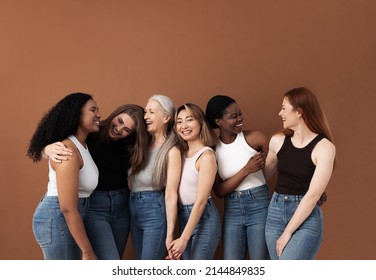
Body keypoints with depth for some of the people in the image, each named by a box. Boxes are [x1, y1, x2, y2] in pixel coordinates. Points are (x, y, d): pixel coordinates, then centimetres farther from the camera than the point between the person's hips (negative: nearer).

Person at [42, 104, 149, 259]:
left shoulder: (128, 146, 1)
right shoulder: (90, 135, -13)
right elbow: (49, 148, -14)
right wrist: (50, 149, -35)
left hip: (121, 206, 5)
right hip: (93, 206, -5)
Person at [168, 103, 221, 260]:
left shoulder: (206, 155, -15)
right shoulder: (182, 153, 7)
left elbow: (201, 201, -18)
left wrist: (183, 239, -19)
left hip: (203, 218, -7)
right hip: (184, 217, 7)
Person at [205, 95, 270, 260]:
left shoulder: (254, 138, -6)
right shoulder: (212, 150, 0)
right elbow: (219, 191, -4)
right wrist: (246, 169, -16)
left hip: (259, 207, -2)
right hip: (232, 211, 3)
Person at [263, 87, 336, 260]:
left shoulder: (324, 147, -12)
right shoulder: (277, 141, 3)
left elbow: (313, 194, -15)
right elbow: (263, 174, 20)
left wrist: (288, 232, -15)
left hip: (307, 219, -5)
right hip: (275, 213, 5)